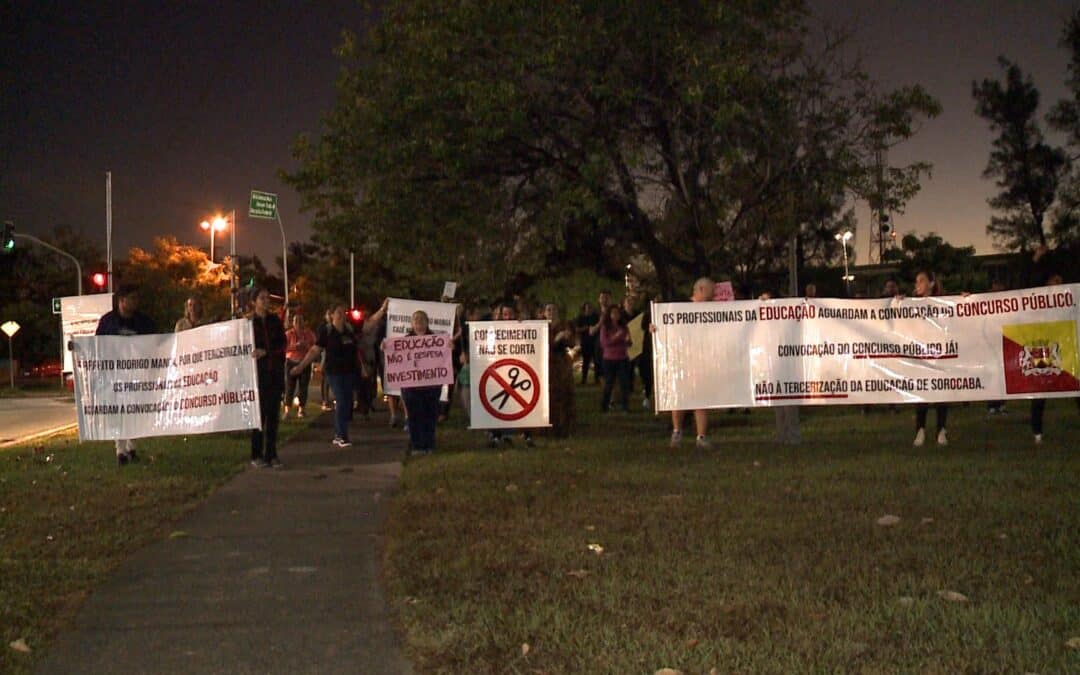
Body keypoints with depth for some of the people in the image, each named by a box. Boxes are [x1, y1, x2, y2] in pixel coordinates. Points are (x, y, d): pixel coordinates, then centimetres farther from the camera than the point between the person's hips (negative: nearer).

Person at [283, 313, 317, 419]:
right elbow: (284, 347, -5)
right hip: (291, 362, -1)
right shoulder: (288, 333, 1)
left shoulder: (309, 333, 5)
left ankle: (301, 410, 9)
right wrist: (295, 346, -18)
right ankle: (286, 410, -1)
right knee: (289, 386, -5)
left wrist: (306, 346, -14)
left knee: (303, 386, 1)